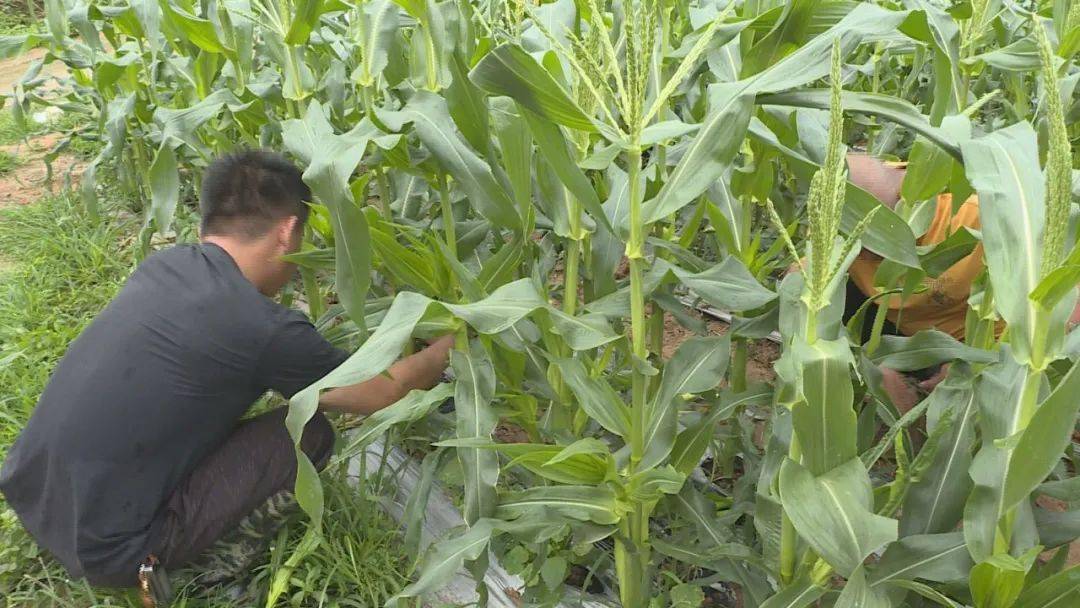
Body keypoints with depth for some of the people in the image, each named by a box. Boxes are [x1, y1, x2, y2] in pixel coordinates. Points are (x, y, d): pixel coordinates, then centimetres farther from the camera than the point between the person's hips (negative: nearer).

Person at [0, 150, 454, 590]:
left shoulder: (162, 265, 2)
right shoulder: (263, 328, -19)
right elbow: (380, 394, -2)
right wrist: (451, 343, 15)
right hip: (104, 552, -8)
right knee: (308, 432, -5)